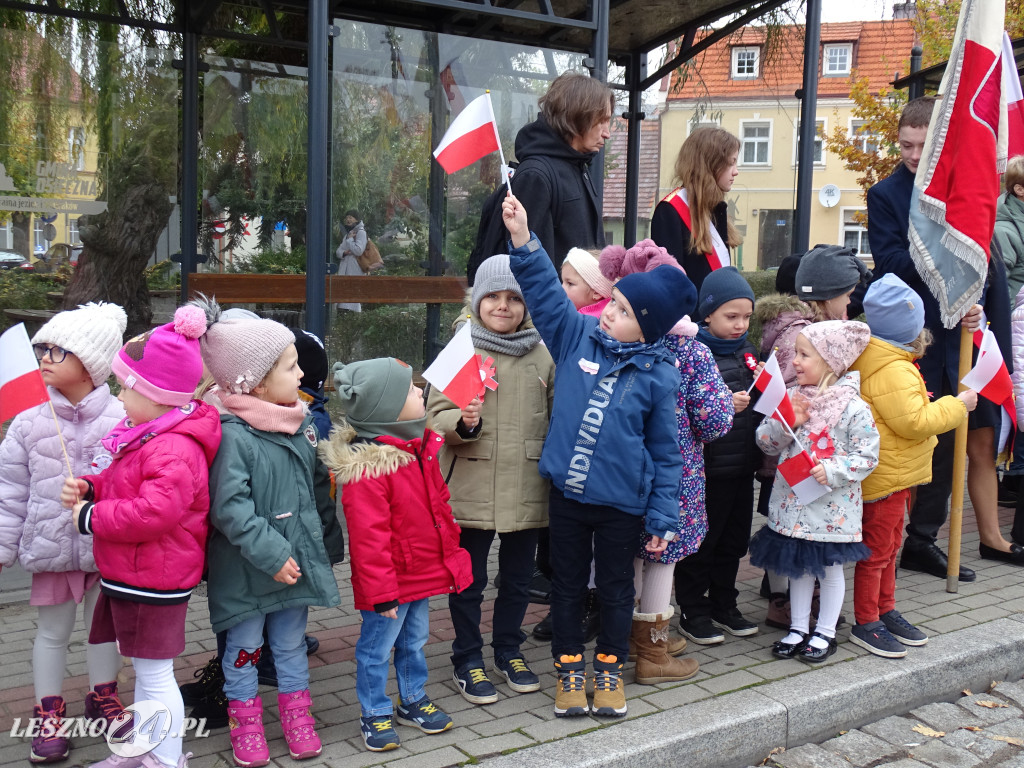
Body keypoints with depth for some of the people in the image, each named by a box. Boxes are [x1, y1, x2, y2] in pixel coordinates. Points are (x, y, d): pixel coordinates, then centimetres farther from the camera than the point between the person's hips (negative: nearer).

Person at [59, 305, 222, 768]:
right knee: (144, 667, 23)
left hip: (153, 581, -11)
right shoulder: (145, 435, 8)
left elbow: (155, 511, -35)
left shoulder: (174, 449, -27)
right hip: (130, 574, 11)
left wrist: (91, 517, -22)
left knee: (154, 672, 3)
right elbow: (120, 484, 22)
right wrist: (88, 489, 1)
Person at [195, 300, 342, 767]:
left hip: (298, 557, 6)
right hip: (246, 567, -6)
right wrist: (271, 555, -24)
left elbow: (319, 487, 14)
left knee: (291, 643, 19)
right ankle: (245, 722, 29)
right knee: (244, 646, 12)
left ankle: (296, 715, 34)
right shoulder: (233, 435, -21)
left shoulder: (302, 424, 3)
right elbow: (230, 508, -24)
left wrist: (328, 540, 17)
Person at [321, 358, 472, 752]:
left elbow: (436, 502, 16)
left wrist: (448, 550, 19)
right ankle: (374, 714, 26)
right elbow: (368, 537, -26)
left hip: (421, 572, 9)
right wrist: (382, 594, -22)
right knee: (377, 648, 9)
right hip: (390, 580, -9)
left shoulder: (419, 448, 2)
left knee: (414, 641, 23)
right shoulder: (366, 468, -27)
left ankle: (413, 700, 40)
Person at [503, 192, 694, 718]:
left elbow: (665, 451, -5)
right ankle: (569, 668, 32)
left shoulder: (658, 375, -9)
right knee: (567, 583, 15)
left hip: (622, 502, -2)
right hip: (566, 492, 2)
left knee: (615, 586, 15)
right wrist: (523, 240, -20)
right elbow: (545, 292, -5)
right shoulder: (578, 336, -4)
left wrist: (662, 517, -4)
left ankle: (610, 668, 34)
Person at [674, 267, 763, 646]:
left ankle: (724, 605, 32)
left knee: (734, 539, 17)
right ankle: (693, 612, 18)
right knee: (700, 542, 4)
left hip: (742, 464, 7)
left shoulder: (747, 352, 11)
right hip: (705, 467, -7)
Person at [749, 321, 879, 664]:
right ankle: (798, 628, 31)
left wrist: (831, 471, -26)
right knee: (798, 566, 16)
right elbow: (765, 441, 1)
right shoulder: (791, 398, 0)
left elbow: (867, 456, -13)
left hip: (832, 507, -4)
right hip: (793, 502, 4)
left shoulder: (854, 408, -14)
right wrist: (785, 423, -17)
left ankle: (825, 632, 26)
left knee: (830, 567, 12)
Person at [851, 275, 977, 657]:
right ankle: (866, 623, 10)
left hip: (894, 474, 11)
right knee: (876, 549, 0)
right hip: (886, 477, -11)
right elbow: (915, 422, -26)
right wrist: (956, 405, -16)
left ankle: (885, 611, 34)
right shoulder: (893, 372, -25)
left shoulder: (876, 360, 7)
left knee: (889, 544, 21)